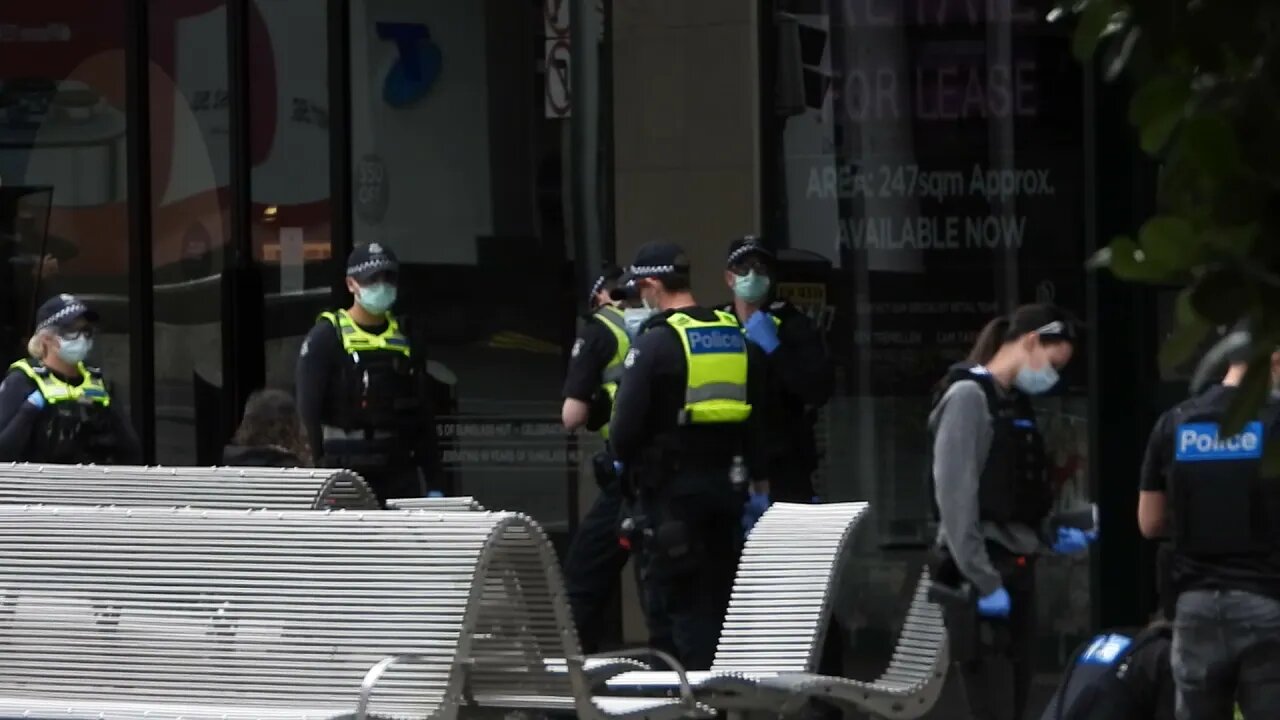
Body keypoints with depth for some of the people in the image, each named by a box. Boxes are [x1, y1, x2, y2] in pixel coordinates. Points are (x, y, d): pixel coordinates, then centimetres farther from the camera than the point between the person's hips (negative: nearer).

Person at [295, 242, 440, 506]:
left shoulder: (405, 339, 13)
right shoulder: (326, 338, -3)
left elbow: (423, 417, 15)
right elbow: (307, 412, -7)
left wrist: (433, 484, 11)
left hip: (401, 474, 5)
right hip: (343, 477, -5)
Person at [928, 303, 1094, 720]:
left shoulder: (1015, 403, 16)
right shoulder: (969, 396, -11)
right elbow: (955, 498, -18)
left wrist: (1052, 538, 13)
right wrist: (984, 582, -22)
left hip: (1017, 571, 9)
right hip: (983, 575, -9)